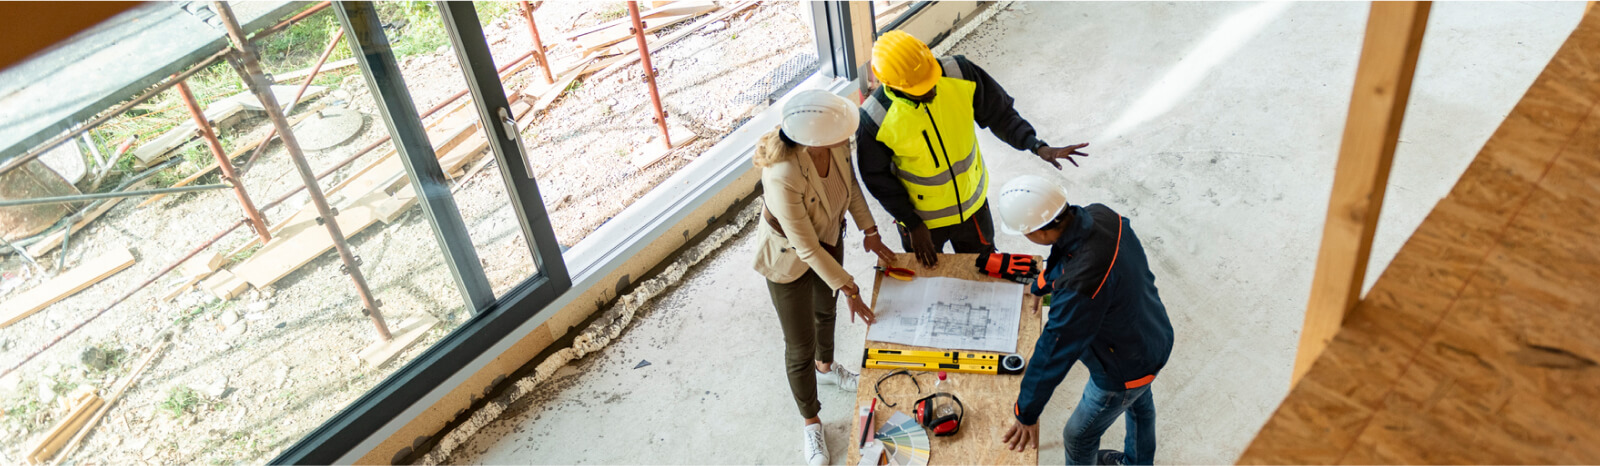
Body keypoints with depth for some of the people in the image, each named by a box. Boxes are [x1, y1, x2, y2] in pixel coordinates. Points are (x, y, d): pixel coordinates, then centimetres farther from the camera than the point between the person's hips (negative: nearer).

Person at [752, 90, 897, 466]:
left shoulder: (835, 141, -26)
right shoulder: (783, 177, -44)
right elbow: (806, 247, -32)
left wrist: (869, 230, -3)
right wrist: (848, 289, -23)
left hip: (829, 237, 6)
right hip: (789, 259, -6)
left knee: (826, 308, 33)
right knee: (800, 348, 11)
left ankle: (825, 367, 65)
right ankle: (811, 423, 38)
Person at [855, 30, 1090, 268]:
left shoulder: (960, 74, -26)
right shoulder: (875, 121, -31)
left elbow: (1000, 113, -11)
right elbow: (878, 178, -16)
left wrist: (1037, 146, -26)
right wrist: (912, 224, -12)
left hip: (972, 203, 3)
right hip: (919, 216, -3)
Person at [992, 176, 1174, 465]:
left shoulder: (1080, 287, -45)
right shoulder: (1100, 215, -21)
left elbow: (1054, 354, -33)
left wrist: (1027, 414, -20)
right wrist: (1040, 286, 18)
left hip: (1125, 370, -8)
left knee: (1079, 437, 18)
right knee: (1139, 401, 36)